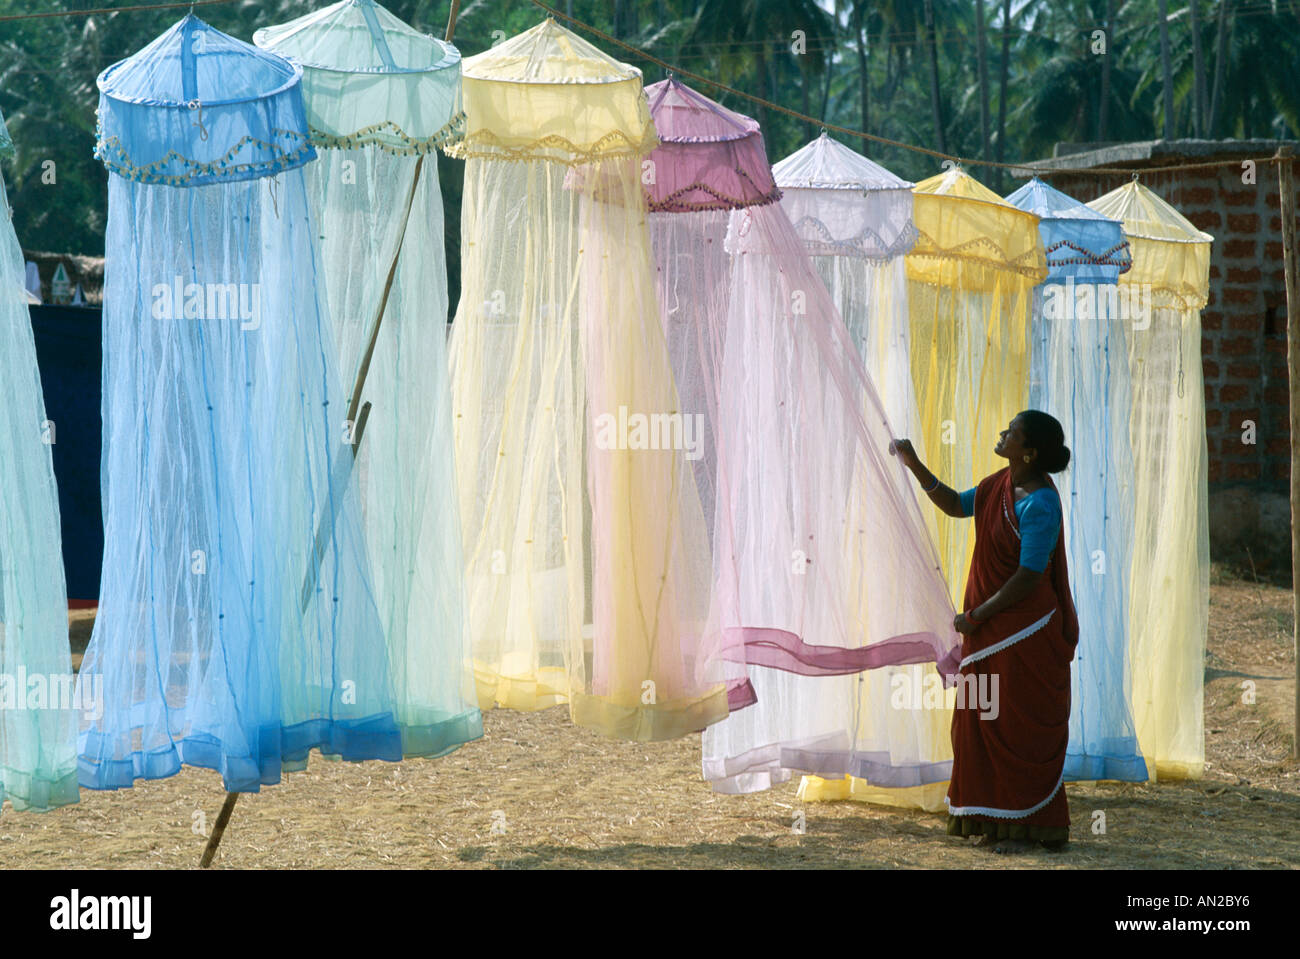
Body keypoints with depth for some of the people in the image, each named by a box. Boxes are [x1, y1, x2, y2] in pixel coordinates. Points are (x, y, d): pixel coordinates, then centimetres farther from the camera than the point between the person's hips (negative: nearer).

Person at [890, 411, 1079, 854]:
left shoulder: (1039, 505, -23)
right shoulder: (1002, 483, 4)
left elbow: (1029, 579, -23)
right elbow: (956, 505, 19)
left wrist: (975, 616, -16)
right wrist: (914, 465, 9)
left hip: (1025, 630, -9)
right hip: (991, 628, 9)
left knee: (1022, 728, 1)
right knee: (983, 719, 13)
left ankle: (1028, 825, 12)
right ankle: (996, 819, 24)